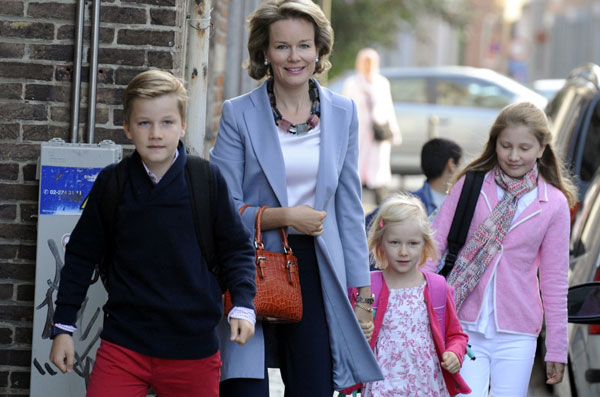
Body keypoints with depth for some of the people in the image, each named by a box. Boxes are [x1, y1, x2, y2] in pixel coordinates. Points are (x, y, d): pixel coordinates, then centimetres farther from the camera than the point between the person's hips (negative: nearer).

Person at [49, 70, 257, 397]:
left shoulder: (207, 180, -2)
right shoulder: (111, 183, 1)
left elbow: (236, 247, 8)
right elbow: (81, 255, 10)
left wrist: (243, 304, -7)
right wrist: (63, 327, 9)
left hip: (192, 347, 0)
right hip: (123, 342, 0)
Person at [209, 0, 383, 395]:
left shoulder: (342, 113, 9)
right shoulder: (239, 114, -1)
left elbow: (349, 209, 12)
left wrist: (361, 290, 9)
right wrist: (285, 217, -13)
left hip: (314, 273, 3)